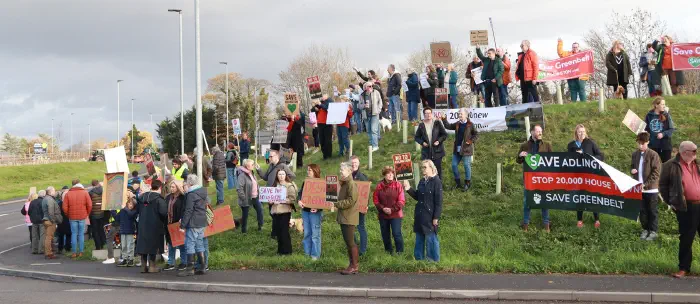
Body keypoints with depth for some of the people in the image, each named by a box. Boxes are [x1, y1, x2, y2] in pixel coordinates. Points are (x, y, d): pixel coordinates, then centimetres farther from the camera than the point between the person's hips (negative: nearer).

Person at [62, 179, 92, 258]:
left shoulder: (68, 194, 1)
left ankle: (74, 252, 5)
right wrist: (87, 214, 9)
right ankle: (81, 252, 5)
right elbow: (89, 205, -5)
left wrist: (68, 215, 13)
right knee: (81, 234, 5)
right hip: (82, 217, 0)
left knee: (74, 234, 6)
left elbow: (64, 207, -2)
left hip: (72, 217, 0)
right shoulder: (85, 193, -1)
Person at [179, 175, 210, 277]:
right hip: (202, 223, 9)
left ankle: (190, 269, -4)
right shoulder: (202, 192, 13)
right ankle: (203, 267, 15)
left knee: (189, 244, -4)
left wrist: (183, 225, -13)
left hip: (193, 224, -9)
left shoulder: (191, 195, -14)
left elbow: (188, 211, -17)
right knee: (199, 244, 13)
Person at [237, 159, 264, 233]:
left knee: (259, 209, 14)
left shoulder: (251, 173, 5)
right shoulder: (242, 175, -23)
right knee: (245, 214, 7)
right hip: (247, 199, -8)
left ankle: (260, 226, 32)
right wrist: (243, 198, -24)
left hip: (254, 197, 8)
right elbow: (239, 189, -27)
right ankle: (244, 230, 24)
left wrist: (257, 193, 14)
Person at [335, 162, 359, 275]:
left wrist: (337, 204, -18)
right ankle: (352, 265, 18)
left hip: (349, 218, -10)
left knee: (350, 242, -6)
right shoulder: (343, 184, 16)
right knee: (348, 242, 12)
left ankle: (355, 266, 0)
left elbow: (351, 201, -21)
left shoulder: (351, 184, -14)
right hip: (343, 217, 10)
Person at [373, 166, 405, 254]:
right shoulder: (379, 186, 1)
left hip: (395, 214, -3)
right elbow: (375, 200, 2)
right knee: (385, 234, 12)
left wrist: (392, 209, -15)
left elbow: (401, 201, -8)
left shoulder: (398, 185, -6)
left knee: (396, 233, -6)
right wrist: (382, 208, -12)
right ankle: (388, 250, 28)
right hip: (383, 214, 3)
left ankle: (400, 251, 10)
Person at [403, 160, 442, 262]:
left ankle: (433, 259, 14)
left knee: (431, 237, 1)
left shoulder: (436, 181, -13)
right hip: (420, 214, 7)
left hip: (430, 215, -7)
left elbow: (439, 201, -14)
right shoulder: (422, 181, 10)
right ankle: (418, 257, 26)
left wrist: (436, 217, -15)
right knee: (419, 236, 15)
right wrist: (409, 189, 1)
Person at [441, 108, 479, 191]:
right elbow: (448, 126, 10)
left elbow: (476, 134, -5)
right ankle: (457, 182, 19)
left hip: (466, 149, -6)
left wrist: (470, 141, -14)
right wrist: (444, 119, -1)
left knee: (467, 166, 1)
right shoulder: (457, 124, 9)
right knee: (454, 165, 6)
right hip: (457, 149, 6)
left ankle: (467, 183, 14)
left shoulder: (470, 125, -8)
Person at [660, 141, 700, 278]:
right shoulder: (671, 166, -4)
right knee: (686, 239, 3)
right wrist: (670, 202, 1)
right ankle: (684, 268, 15)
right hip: (686, 208, -4)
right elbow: (663, 185, 2)